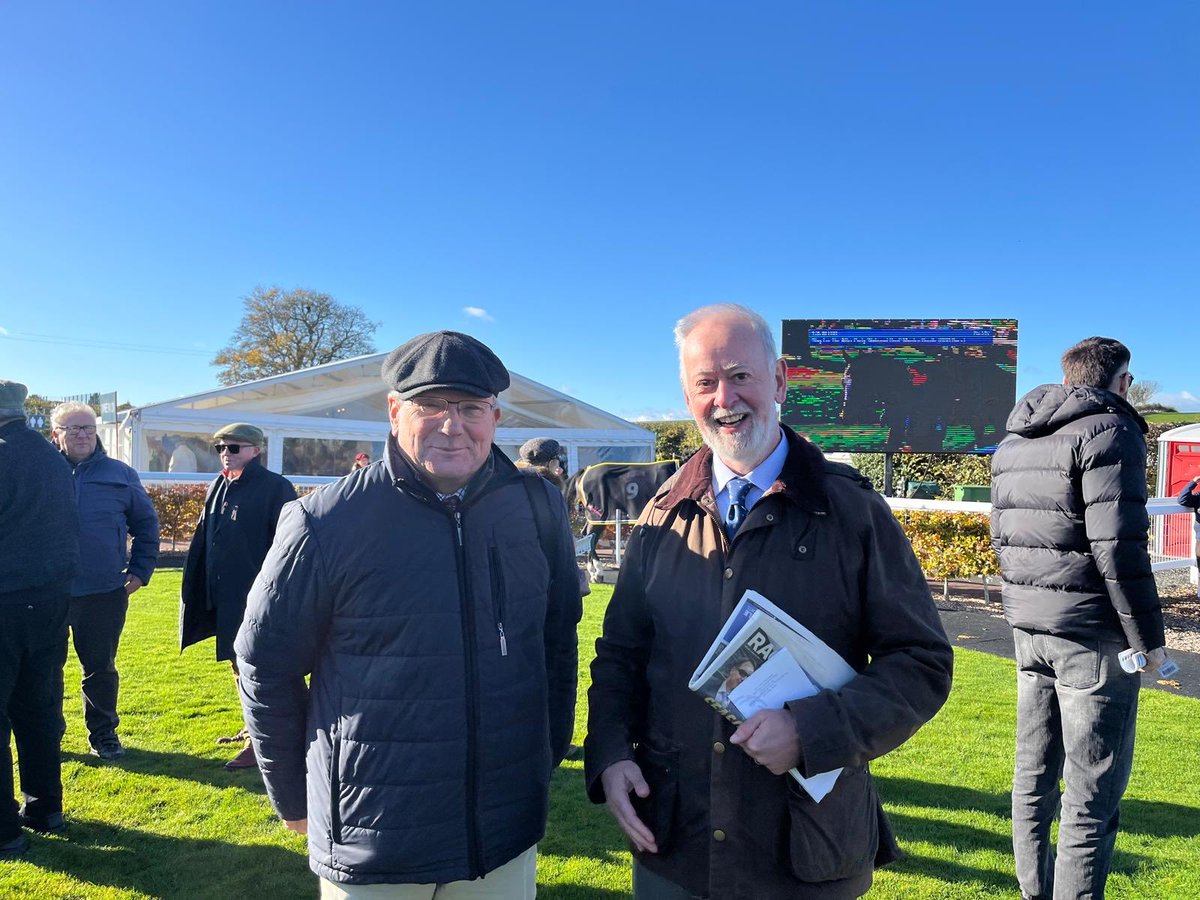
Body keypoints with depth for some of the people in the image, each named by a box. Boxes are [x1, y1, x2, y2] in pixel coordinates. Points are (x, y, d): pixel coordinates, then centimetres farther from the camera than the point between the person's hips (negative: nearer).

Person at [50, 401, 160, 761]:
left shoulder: (120, 474, 3)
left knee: (101, 668, 12)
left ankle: (103, 734, 27)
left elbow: (146, 522, 10)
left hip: (106, 593, 0)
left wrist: (141, 570, 5)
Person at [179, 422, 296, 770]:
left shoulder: (275, 488, -13)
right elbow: (204, 542, 19)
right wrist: (204, 592, 16)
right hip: (226, 597, 8)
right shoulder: (218, 487, 12)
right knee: (239, 664, 18)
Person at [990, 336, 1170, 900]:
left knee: (1034, 770, 16)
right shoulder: (1109, 431, -11)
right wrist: (1148, 637, -11)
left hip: (1028, 627, 8)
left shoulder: (1011, 441, 12)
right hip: (1092, 632, -7)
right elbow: (1117, 546, -18)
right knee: (1093, 791, 2)